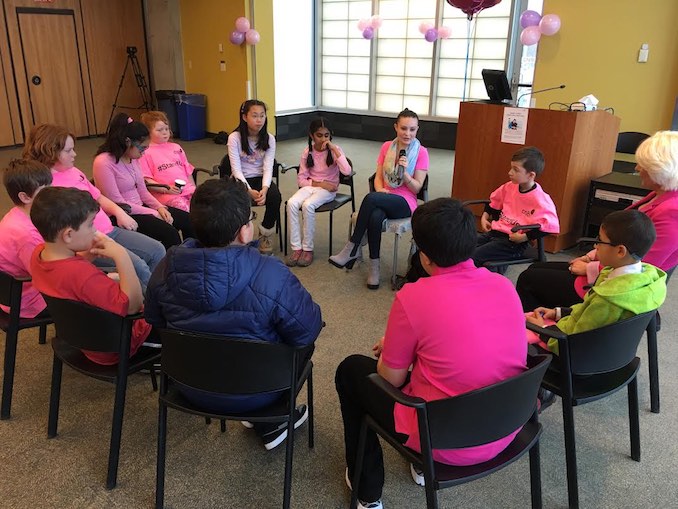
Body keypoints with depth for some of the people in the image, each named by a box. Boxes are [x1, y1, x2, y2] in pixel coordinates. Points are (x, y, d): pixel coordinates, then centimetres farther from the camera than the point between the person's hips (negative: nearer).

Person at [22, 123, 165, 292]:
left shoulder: (73, 171, 15)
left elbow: (97, 196, 25)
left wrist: (119, 212, 7)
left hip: (110, 230, 9)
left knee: (157, 250, -1)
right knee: (137, 266, -26)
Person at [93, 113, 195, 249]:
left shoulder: (133, 158, 5)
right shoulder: (103, 163, -18)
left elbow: (142, 190, 12)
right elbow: (117, 203, -18)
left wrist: (159, 207, -7)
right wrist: (153, 213, -17)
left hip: (140, 207, 8)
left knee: (188, 220, -3)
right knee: (169, 234, -26)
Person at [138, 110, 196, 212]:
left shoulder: (176, 147, 24)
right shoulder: (146, 153, 6)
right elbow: (146, 181, -2)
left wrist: (194, 189, 15)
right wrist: (166, 189, -13)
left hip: (188, 189, 5)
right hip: (165, 194, -5)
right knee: (185, 208, -34)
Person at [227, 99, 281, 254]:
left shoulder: (269, 139, -3)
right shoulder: (234, 138, -10)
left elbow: (268, 168, -11)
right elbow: (236, 170, -15)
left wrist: (264, 189, -31)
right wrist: (249, 191, -30)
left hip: (261, 179, 2)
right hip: (240, 180, -2)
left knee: (275, 196, -29)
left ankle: (265, 234, -3)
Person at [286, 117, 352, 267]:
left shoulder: (334, 150, -7)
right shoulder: (307, 152, 2)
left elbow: (347, 171, -24)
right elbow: (301, 179, 1)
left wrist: (334, 149, -23)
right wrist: (319, 183, -14)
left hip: (328, 190, -3)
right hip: (311, 186, 3)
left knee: (307, 205, -33)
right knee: (291, 203, -27)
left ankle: (308, 248, -18)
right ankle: (296, 248, -21)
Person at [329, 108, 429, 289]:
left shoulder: (421, 153, -1)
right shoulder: (387, 147, 10)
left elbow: (417, 188, -2)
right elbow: (378, 177, 10)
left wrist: (404, 172, -20)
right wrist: (380, 189, -12)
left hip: (405, 203, -3)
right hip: (383, 199, 3)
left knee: (371, 198, -35)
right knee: (375, 217, -36)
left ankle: (352, 250, -26)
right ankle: (374, 266, -23)